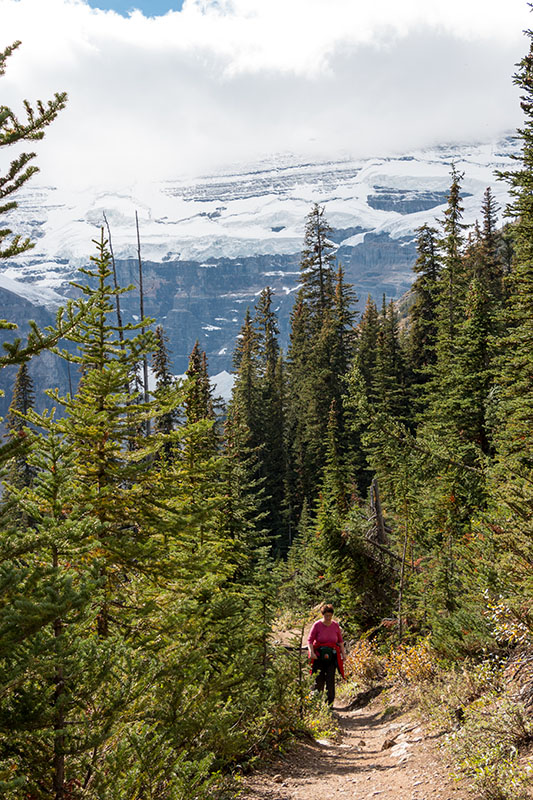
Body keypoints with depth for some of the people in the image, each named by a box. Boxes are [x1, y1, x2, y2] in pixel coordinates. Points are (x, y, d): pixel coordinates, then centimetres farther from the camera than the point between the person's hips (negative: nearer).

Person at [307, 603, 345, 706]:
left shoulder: (336, 625, 3)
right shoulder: (317, 625, -6)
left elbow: (340, 640, 14)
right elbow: (310, 640, -5)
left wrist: (343, 653, 9)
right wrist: (311, 652, -18)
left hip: (332, 655, 2)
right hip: (319, 655, -2)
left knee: (330, 678, -4)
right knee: (319, 678, 1)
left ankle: (330, 702, 5)